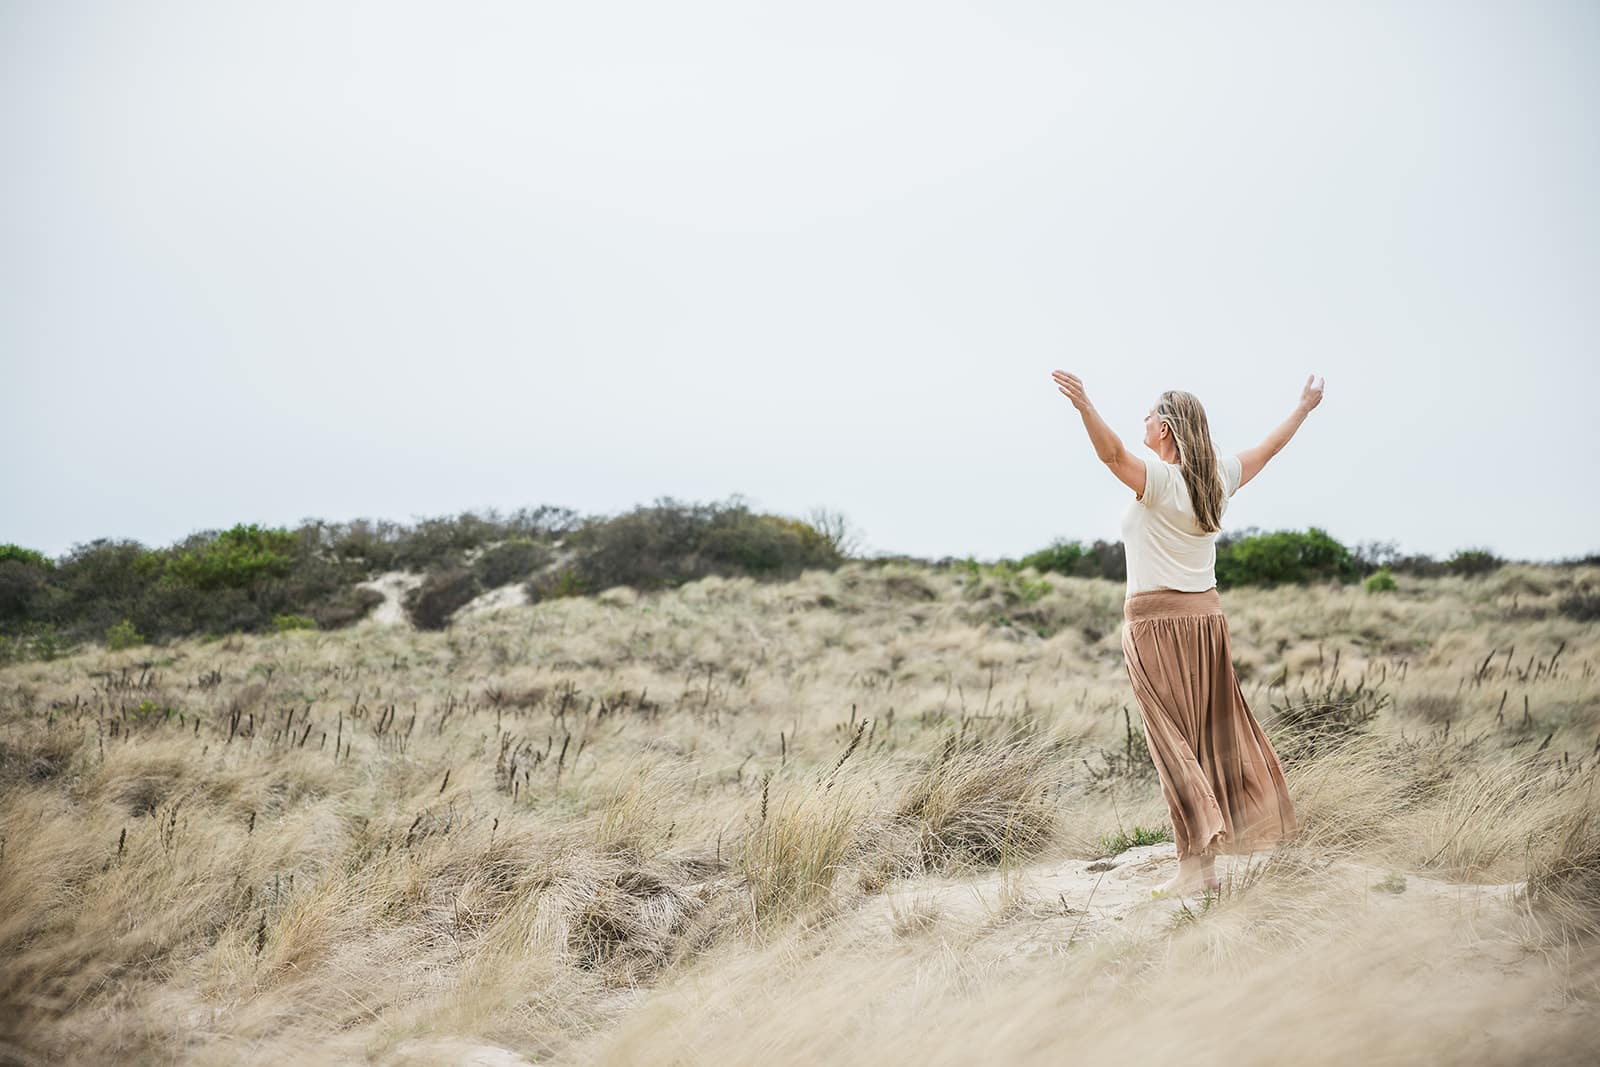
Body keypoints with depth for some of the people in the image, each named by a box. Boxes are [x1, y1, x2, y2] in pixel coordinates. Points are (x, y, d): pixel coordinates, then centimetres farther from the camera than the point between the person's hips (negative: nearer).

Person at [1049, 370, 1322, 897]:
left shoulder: (1159, 478, -13)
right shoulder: (1217, 478, 6)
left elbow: (1113, 454, -32)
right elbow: (1267, 448, 22)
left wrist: (1084, 405, -46)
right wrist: (1303, 409, 38)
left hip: (1157, 620, -7)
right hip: (1206, 615, 7)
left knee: (1173, 743, -5)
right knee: (1213, 738, 12)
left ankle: (1195, 864, -9)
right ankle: (1208, 859, 18)